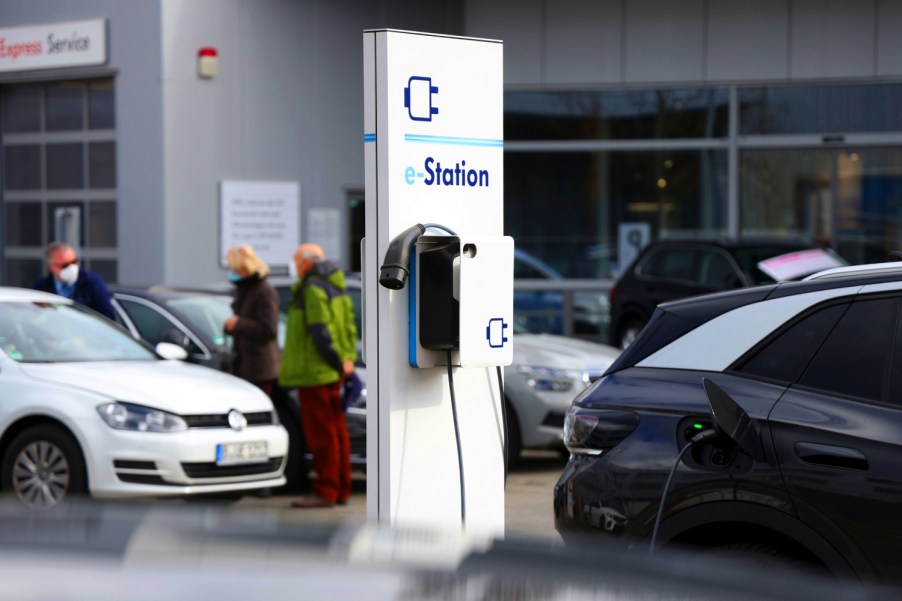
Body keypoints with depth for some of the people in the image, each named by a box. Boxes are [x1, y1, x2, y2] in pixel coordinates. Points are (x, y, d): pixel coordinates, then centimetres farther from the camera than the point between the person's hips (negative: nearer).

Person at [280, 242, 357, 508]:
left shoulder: (313, 289, -13)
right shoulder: (337, 289, 17)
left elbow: (320, 332, -20)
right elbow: (349, 328, 14)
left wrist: (337, 362, -15)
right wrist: (347, 359, 5)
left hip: (315, 373, -10)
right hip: (332, 374, 10)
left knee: (321, 432, -8)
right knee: (336, 430, 11)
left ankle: (325, 491, -8)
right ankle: (341, 490, 15)